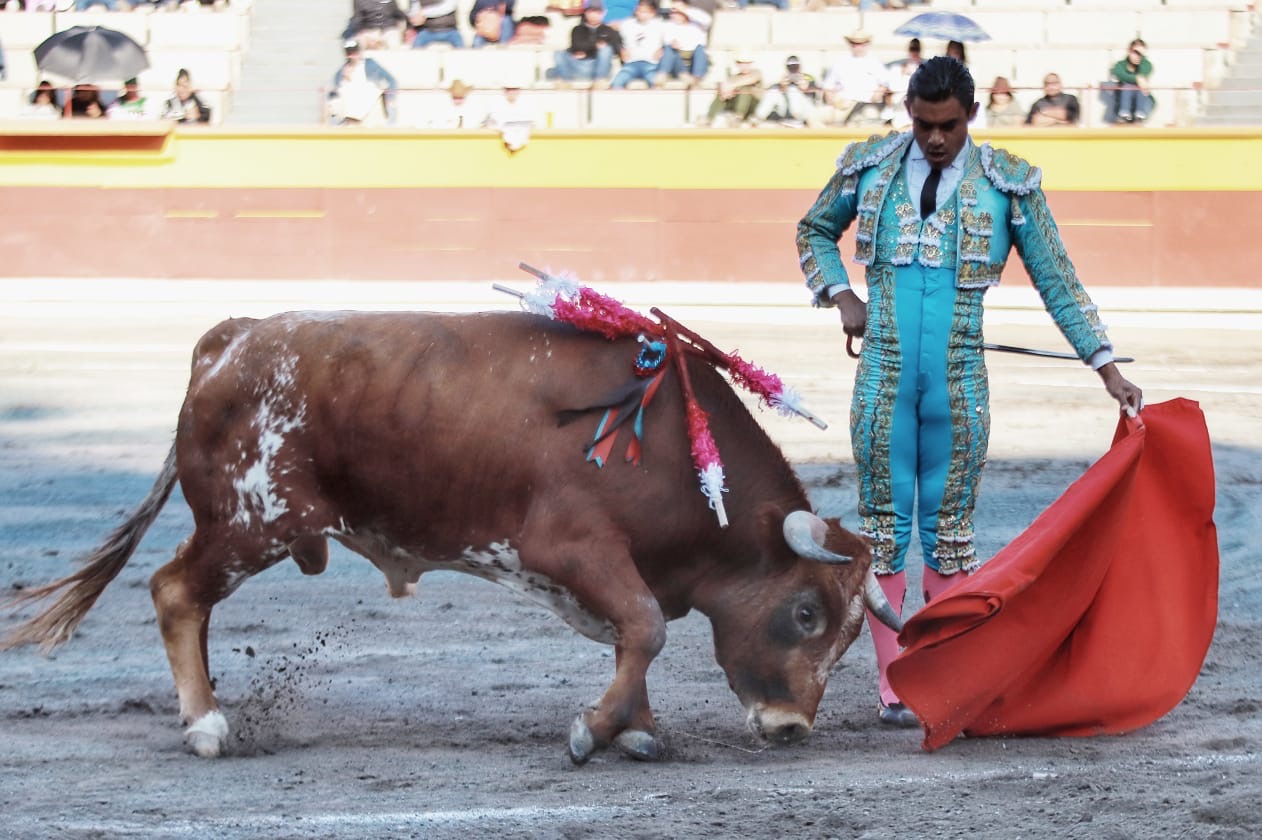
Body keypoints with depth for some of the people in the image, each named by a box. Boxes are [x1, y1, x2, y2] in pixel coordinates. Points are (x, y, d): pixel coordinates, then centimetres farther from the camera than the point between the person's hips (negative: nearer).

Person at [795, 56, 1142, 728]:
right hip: (883, 375, 1)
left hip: (960, 381, -1)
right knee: (884, 524, 1)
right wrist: (841, 297, 5)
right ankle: (893, 684, 4)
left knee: (949, 523, 5)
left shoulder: (1008, 183, 1)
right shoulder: (869, 168, 4)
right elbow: (815, 230, 22)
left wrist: (1108, 369, 2)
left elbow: (1057, 281, 4)